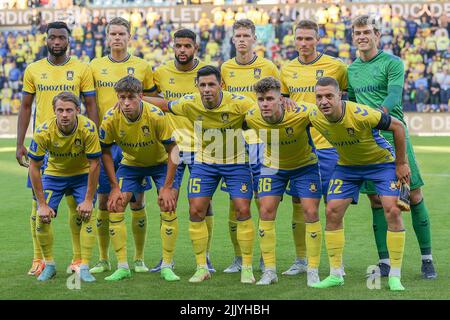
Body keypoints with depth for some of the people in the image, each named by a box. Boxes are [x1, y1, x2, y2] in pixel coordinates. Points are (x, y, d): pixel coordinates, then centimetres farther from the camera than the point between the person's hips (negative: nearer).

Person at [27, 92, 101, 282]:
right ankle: (49, 265, 8)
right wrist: (42, 204, -18)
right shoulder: (43, 132, -27)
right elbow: (34, 167, -18)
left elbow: (94, 164, -20)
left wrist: (88, 200, -20)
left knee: (88, 215, -18)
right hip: (54, 174, 1)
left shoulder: (88, 128, -29)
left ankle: (84, 268, -8)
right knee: (42, 217, -12)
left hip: (82, 174, -1)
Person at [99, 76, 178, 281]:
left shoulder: (155, 116, -31)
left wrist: (167, 187, -23)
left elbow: (172, 149, -22)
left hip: (160, 162, -2)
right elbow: (105, 152, -9)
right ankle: (122, 267, -3)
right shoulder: (111, 119, -24)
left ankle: (167, 266, -5)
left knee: (168, 206, -17)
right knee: (114, 205, -12)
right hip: (131, 163, 2)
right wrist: (115, 187, -13)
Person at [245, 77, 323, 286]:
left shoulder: (301, 113, -35)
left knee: (311, 212, -9)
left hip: (305, 164, -2)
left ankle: (313, 271, 2)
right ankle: (269, 271, 4)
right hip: (272, 166, 2)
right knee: (266, 212, -6)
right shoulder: (251, 117, -24)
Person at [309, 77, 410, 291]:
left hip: (381, 162, -4)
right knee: (332, 211, -4)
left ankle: (395, 276, -7)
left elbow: (397, 126, -22)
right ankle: (335, 274, 8)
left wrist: (401, 164, -16)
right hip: (347, 165, 4)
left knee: (393, 210, -17)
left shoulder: (361, 114, -35)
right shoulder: (314, 117, -19)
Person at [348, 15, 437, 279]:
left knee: (415, 196, -2)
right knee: (376, 201, 4)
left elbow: (394, 95, -17)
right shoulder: (351, 70, 14)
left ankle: (427, 258, 7)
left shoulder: (392, 63, -2)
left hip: (395, 137, -4)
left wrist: (378, 113, -34)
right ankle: (385, 261, 10)